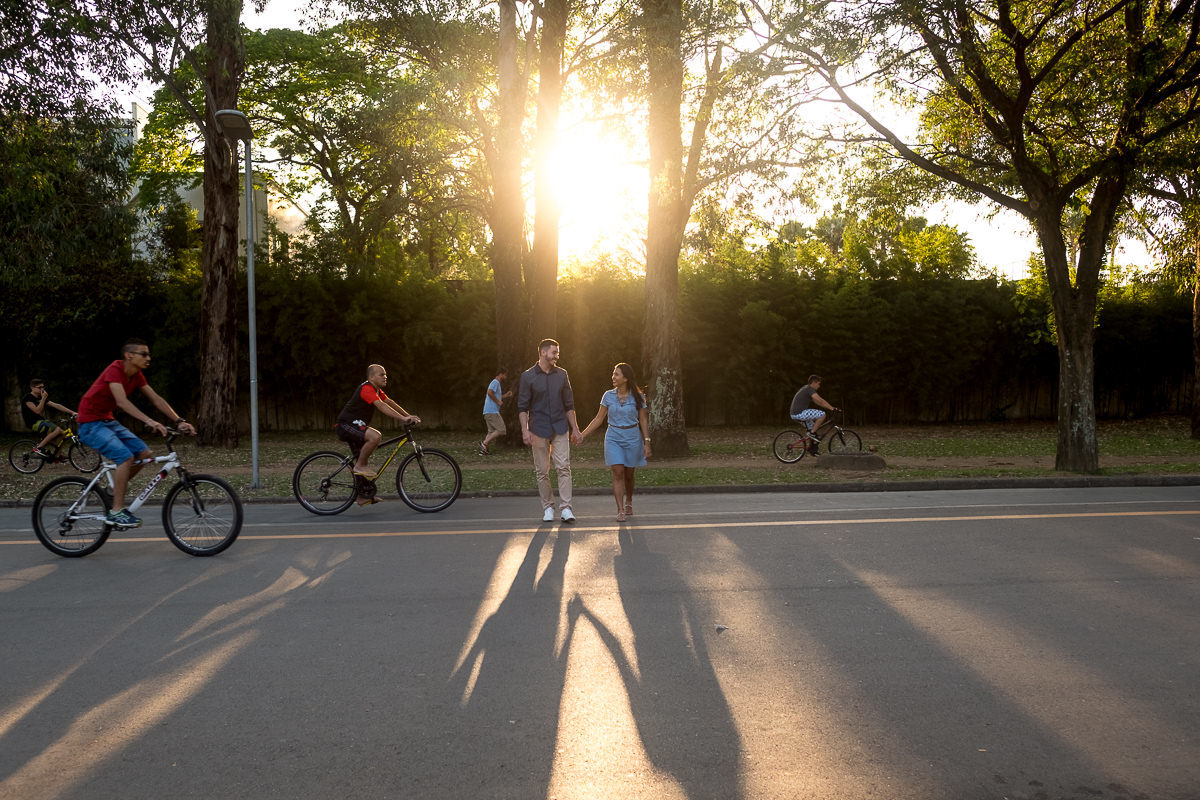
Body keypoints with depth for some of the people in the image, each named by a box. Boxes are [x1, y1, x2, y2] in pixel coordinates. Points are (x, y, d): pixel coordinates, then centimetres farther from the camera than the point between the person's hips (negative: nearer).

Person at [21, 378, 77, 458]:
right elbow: (37, 411, -21)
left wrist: (72, 412, -1)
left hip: (42, 421, 8)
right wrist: (43, 398, -20)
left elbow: (56, 405, 6)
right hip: (33, 423, -8)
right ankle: (39, 447, -17)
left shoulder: (41, 398, 13)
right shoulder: (27, 398, -9)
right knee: (58, 430, -27)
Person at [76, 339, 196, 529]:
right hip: (91, 423, -9)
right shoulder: (115, 369, -21)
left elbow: (156, 399, 3)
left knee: (144, 453, -4)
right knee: (126, 456, -25)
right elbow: (122, 401, -34)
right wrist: (149, 421, -44)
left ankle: (114, 490, 14)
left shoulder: (136, 375, 4)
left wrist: (179, 421, -7)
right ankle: (117, 512, -20)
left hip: (107, 421, 9)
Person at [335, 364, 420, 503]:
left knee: (363, 459, 14)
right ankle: (360, 466, -16)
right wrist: (403, 419, -39)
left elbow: (390, 402, 14)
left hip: (355, 425, 11)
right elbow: (382, 406, -32)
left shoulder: (376, 389, 11)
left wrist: (408, 415, 6)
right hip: (346, 425, -11)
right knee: (376, 436, -32)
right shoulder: (367, 389, -21)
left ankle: (363, 496, 23)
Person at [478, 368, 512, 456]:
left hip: (488, 412, 10)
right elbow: (490, 393, -25)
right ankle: (484, 443, -11)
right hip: (492, 411, -10)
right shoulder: (495, 382, -8)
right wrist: (498, 402, -16)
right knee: (501, 430, -9)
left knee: (491, 432, 10)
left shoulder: (496, 383, 24)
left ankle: (483, 450, 4)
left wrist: (506, 395, 22)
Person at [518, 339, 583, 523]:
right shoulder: (528, 376, 0)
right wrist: (525, 430, -11)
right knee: (542, 471, 3)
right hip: (539, 429, -2)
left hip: (560, 428, 2)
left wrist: (575, 428, 11)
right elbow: (523, 406, -1)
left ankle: (565, 508, -8)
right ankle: (548, 507, 14)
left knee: (563, 467, -8)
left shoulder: (562, 374, 9)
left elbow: (569, 404, 14)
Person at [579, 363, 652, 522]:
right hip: (613, 438, 1)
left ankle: (628, 502, 34)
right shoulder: (609, 396, 2)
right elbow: (599, 419, 6)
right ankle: (620, 511, -10)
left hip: (632, 438, 0)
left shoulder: (637, 397, -2)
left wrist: (647, 443, -4)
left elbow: (643, 421, 2)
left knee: (629, 474, 8)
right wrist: (583, 434, -1)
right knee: (618, 473, -10)